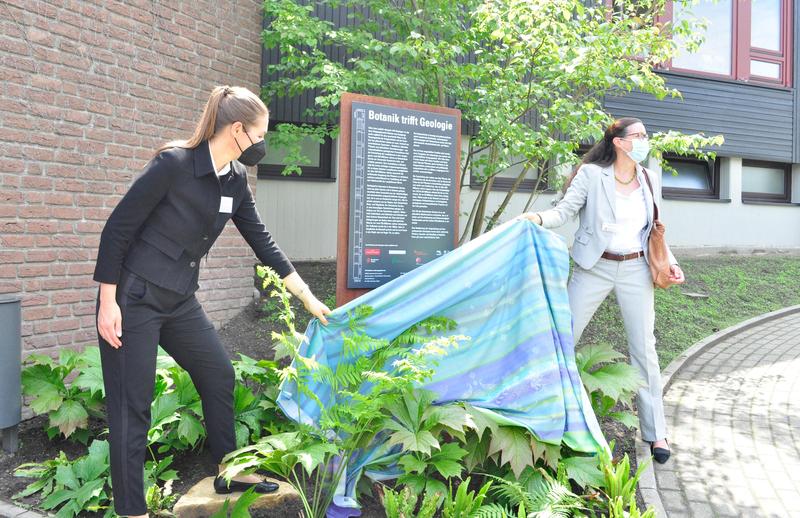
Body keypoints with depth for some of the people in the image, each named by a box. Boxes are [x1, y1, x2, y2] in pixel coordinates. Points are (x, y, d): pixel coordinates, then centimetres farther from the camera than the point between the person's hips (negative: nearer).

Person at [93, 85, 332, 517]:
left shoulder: (235, 179, 2)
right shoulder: (174, 164, -19)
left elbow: (262, 242, 8)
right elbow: (117, 229, -16)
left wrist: (308, 298, 10)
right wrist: (107, 303, -17)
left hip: (180, 301, 8)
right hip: (133, 298, -8)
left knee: (219, 377, 14)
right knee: (131, 405, 0)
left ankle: (229, 473, 32)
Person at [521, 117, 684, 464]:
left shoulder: (651, 181, 8)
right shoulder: (591, 175, -5)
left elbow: (655, 231, 15)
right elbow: (565, 210, -12)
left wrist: (669, 262, 3)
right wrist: (538, 219, -32)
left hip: (635, 270, 3)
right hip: (594, 268, -3)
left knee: (644, 350, 5)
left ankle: (655, 433, 16)